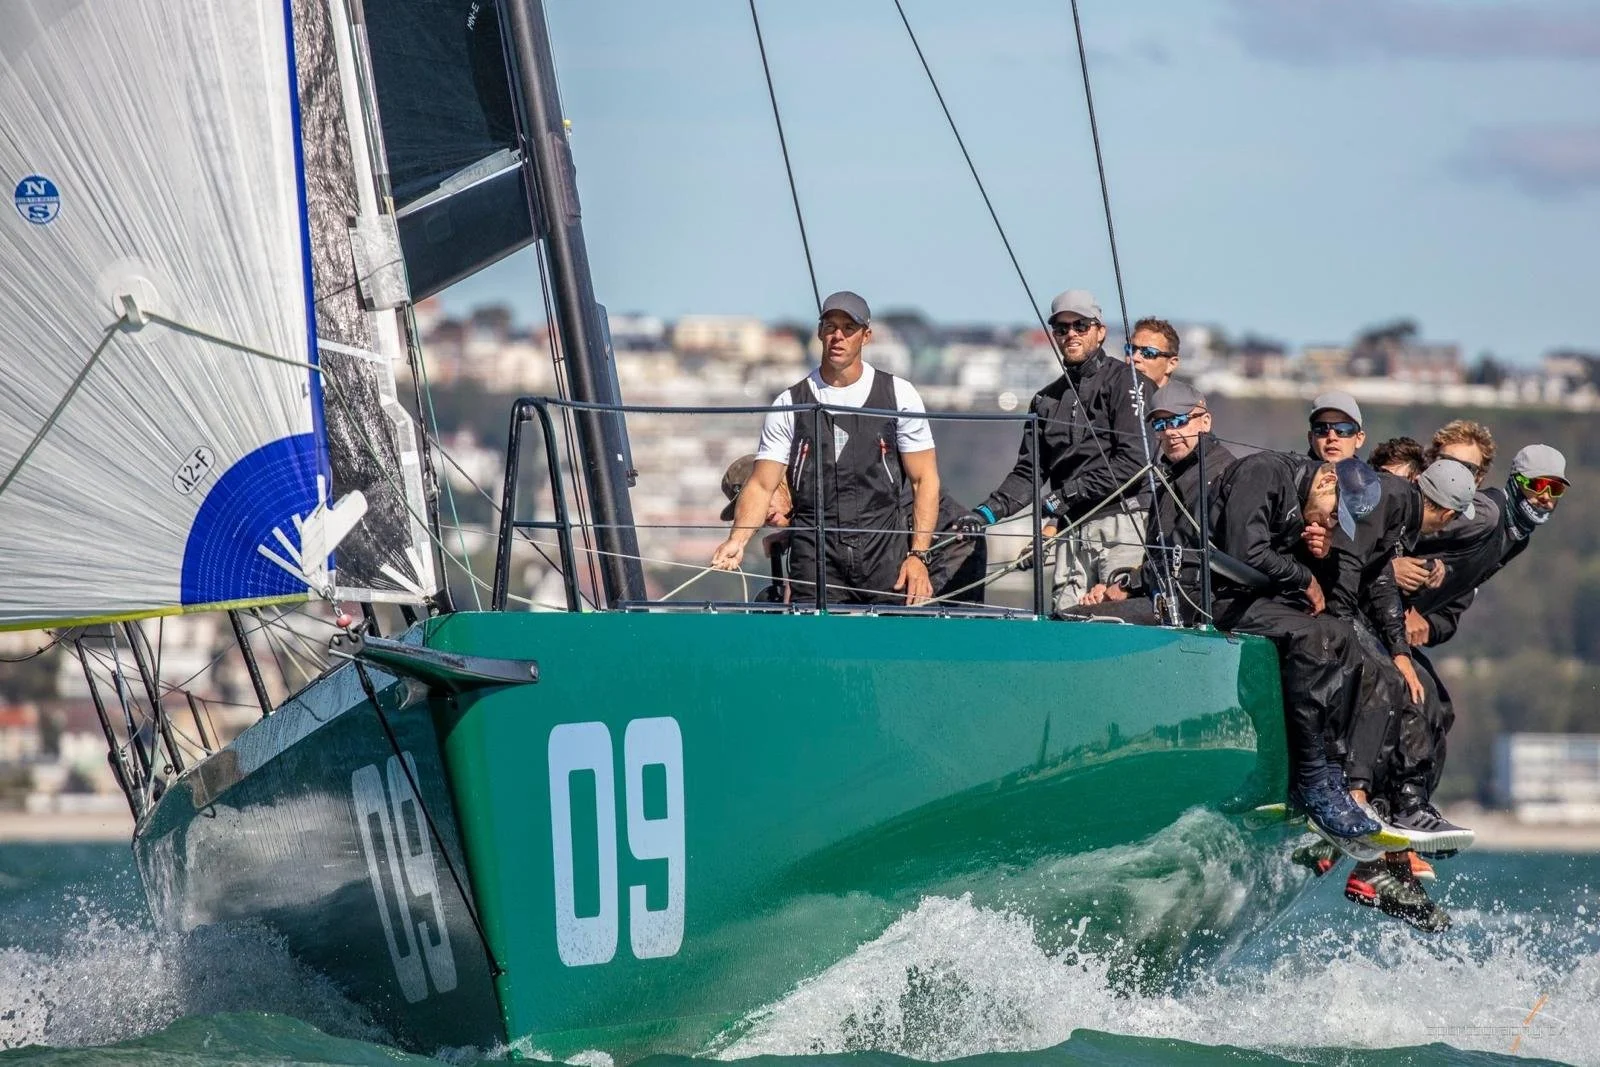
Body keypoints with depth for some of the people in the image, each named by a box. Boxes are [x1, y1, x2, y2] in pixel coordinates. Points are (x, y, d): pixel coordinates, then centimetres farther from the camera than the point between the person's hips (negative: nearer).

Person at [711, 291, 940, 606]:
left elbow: (924, 480, 6)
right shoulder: (789, 405, 8)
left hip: (886, 556, 0)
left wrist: (918, 555, -4)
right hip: (815, 561, 0)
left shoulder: (898, 395, 8)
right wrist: (737, 540, -15)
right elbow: (762, 485, 4)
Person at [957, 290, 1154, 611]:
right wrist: (989, 511, 0)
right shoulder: (1046, 400, 22)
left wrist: (1067, 494, -11)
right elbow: (1028, 473, 18)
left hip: (1123, 523, -6)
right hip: (1071, 530, 6)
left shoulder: (1126, 381, 2)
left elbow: (1134, 459, -9)